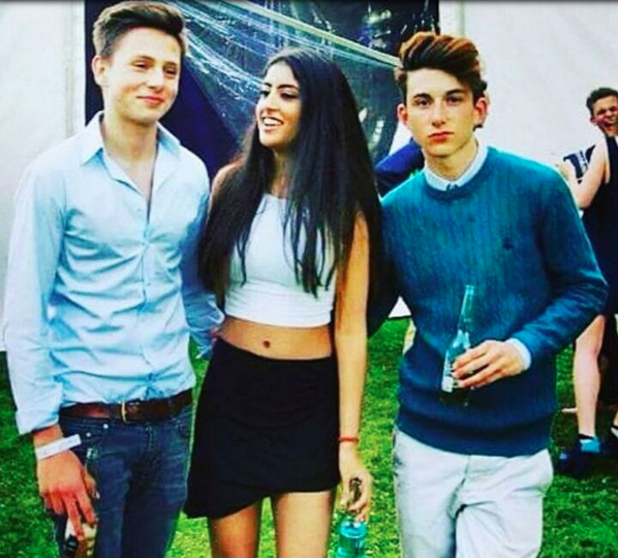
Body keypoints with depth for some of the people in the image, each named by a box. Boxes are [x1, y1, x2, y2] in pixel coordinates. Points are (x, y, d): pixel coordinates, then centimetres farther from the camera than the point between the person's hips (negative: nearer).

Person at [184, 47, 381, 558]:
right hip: (232, 391, 1)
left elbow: (350, 330, -3)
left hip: (311, 400, -1)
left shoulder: (344, 209, -1)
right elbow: (201, 287, 8)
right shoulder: (231, 184, 1)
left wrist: (349, 441, -7)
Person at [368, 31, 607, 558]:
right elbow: (367, 311, 9)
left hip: (512, 444, -2)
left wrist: (524, 348, -17)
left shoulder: (536, 187, -8)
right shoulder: (395, 210, 0)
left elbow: (586, 289, -2)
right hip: (423, 439, 3)